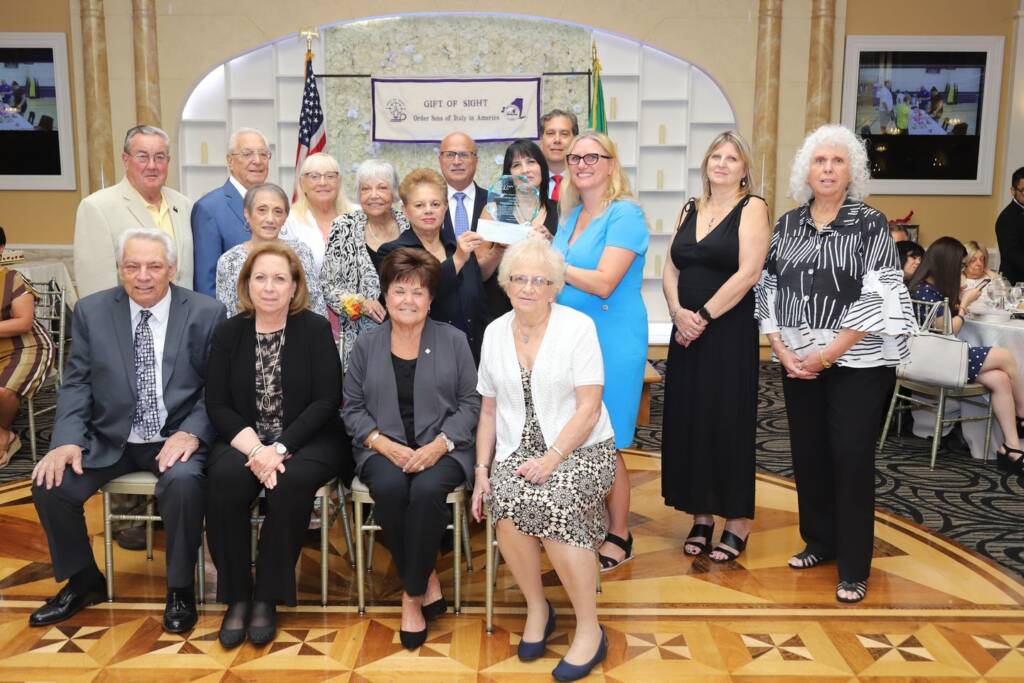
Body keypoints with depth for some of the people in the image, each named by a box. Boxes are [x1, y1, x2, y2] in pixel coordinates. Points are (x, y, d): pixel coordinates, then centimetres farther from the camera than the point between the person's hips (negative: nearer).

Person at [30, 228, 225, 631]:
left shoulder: (207, 313, -4)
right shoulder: (91, 311, 3)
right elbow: (76, 384, 3)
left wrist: (191, 433, -21)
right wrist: (67, 440, -13)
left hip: (175, 439, -3)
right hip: (109, 438, 3)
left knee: (183, 483, -33)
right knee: (50, 484, -18)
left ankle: (180, 587, -7)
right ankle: (83, 581, 11)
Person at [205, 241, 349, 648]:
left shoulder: (315, 328, -2)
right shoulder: (228, 332, 5)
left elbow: (327, 400, -8)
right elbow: (217, 405, 1)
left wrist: (280, 449, -19)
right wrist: (254, 448, -17)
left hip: (306, 440, -2)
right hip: (245, 440, 2)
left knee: (291, 480, -33)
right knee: (225, 477, -30)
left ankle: (267, 597, -14)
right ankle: (236, 597, -13)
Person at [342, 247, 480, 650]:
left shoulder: (453, 341, 6)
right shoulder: (366, 344, 10)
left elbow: (469, 403, 3)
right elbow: (352, 408, 8)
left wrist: (440, 443, -13)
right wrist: (384, 444, -9)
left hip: (442, 448, -1)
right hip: (384, 448, 1)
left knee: (427, 489, -33)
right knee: (389, 489, -32)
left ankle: (412, 594, -12)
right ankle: (427, 581, -10)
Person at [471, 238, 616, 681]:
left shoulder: (578, 327, -6)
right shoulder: (494, 332, 7)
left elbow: (588, 408, -11)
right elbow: (489, 411, 12)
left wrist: (551, 458, -20)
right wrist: (482, 470, 4)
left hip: (579, 448, -3)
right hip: (517, 449, 4)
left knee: (552, 506, -31)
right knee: (505, 505, -27)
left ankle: (589, 629, -11)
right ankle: (536, 608, 0)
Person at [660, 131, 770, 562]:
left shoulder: (752, 208, -3)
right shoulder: (690, 210, 14)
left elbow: (747, 273, -14)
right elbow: (671, 270, 10)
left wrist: (704, 315, -14)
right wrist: (678, 312, -8)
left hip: (730, 332, -6)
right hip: (686, 332, 6)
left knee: (728, 422, -1)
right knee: (687, 421, 8)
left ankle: (738, 522, 13)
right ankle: (701, 516, 21)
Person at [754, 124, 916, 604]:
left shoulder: (870, 223, -5)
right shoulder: (787, 225, 8)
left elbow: (878, 297, -12)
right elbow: (768, 288, 7)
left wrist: (829, 353, -15)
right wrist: (781, 348, -5)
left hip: (856, 361, -4)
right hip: (797, 361, 4)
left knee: (851, 459, -2)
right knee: (808, 453, 10)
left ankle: (854, 568, 10)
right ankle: (820, 541, 29)